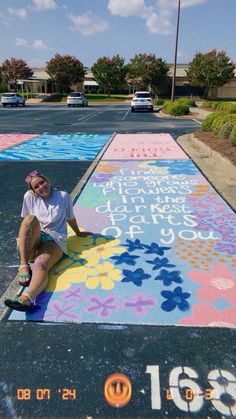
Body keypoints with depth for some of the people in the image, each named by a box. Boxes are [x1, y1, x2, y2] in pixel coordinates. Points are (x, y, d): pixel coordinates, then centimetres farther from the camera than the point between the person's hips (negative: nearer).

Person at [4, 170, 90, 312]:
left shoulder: (64, 196, 5)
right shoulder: (29, 197, 6)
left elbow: (70, 218, 18)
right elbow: (26, 221, 17)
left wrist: (78, 233, 29)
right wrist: (24, 237, 18)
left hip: (55, 241, -2)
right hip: (34, 241, 2)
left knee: (41, 265, -35)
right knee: (31, 219, -33)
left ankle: (27, 298, -64)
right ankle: (24, 265, -35)